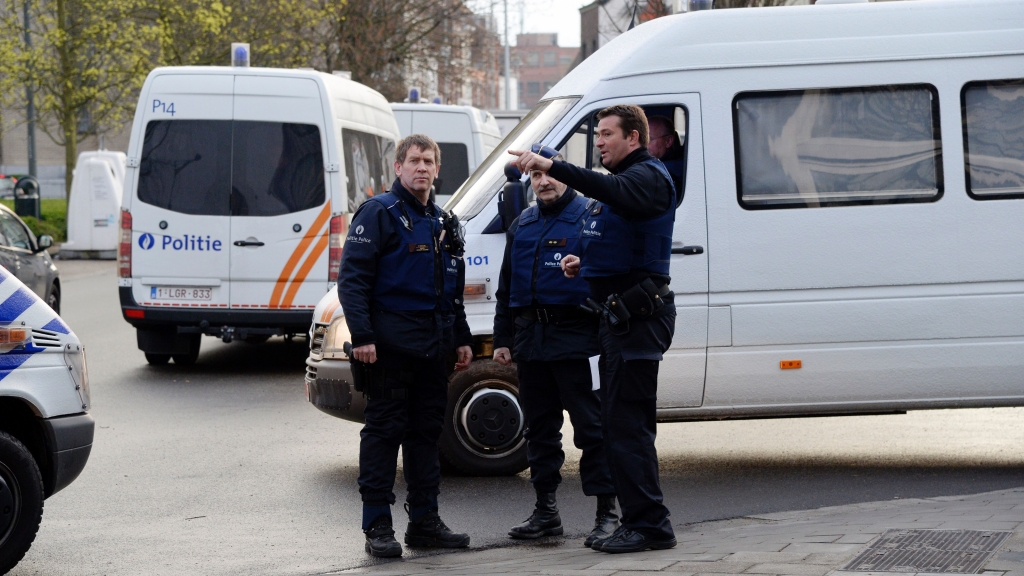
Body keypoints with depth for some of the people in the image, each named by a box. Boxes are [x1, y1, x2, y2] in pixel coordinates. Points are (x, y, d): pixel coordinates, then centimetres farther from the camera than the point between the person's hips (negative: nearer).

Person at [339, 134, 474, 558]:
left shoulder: (444, 222, 17)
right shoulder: (378, 213, -5)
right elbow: (352, 277, -13)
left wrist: (461, 339, 21)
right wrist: (362, 336, -20)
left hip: (433, 348, 7)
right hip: (390, 347, -7)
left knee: (426, 432, 10)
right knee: (384, 433, -4)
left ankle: (424, 522, 17)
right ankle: (377, 526, -1)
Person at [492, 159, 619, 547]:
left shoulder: (589, 217, -2)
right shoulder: (522, 226, 17)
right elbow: (507, 287, 22)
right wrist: (502, 339, 18)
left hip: (575, 339, -7)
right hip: (530, 338, 7)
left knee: (590, 425, -6)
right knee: (539, 427, 11)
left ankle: (606, 512, -3)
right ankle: (546, 511, 20)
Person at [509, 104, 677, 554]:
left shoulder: (647, 176, -11)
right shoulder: (622, 179, 22)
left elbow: (615, 192, -36)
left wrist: (552, 167, -45)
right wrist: (583, 263, 12)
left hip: (638, 316, -11)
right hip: (620, 315, 11)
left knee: (625, 423, -12)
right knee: (623, 422, 13)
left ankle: (649, 524, -10)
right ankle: (639, 522, 19)